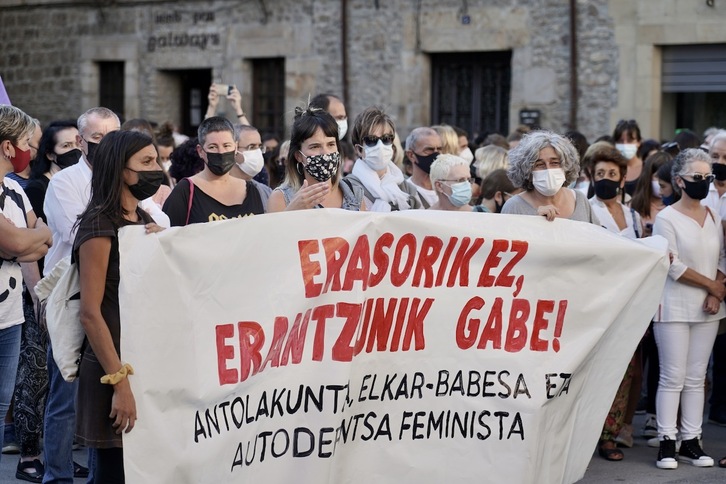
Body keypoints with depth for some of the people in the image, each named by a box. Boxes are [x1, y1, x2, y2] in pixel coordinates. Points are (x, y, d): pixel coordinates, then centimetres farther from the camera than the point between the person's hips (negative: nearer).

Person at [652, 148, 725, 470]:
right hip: (675, 307, -5)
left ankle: (691, 442, 10)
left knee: (696, 378, 6)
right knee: (673, 378, -4)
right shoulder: (667, 218, -6)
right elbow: (674, 266, -12)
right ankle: (667, 442, 1)